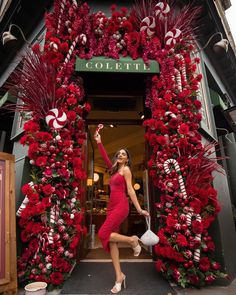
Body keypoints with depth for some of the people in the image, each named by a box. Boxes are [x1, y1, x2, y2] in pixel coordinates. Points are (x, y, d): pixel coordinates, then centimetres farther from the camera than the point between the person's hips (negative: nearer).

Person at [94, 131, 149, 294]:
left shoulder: (126, 170, -2)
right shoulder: (115, 170, 17)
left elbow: (130, 190, -7)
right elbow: (105, 157, 16)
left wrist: (139, 209, -10)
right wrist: (99, 142, 12)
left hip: (121, 206, -8)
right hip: (112, 207, 8)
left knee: (103, 234, -12)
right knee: (111, 241, 4)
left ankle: (132, 240, 2)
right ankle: (119, 277, 13)